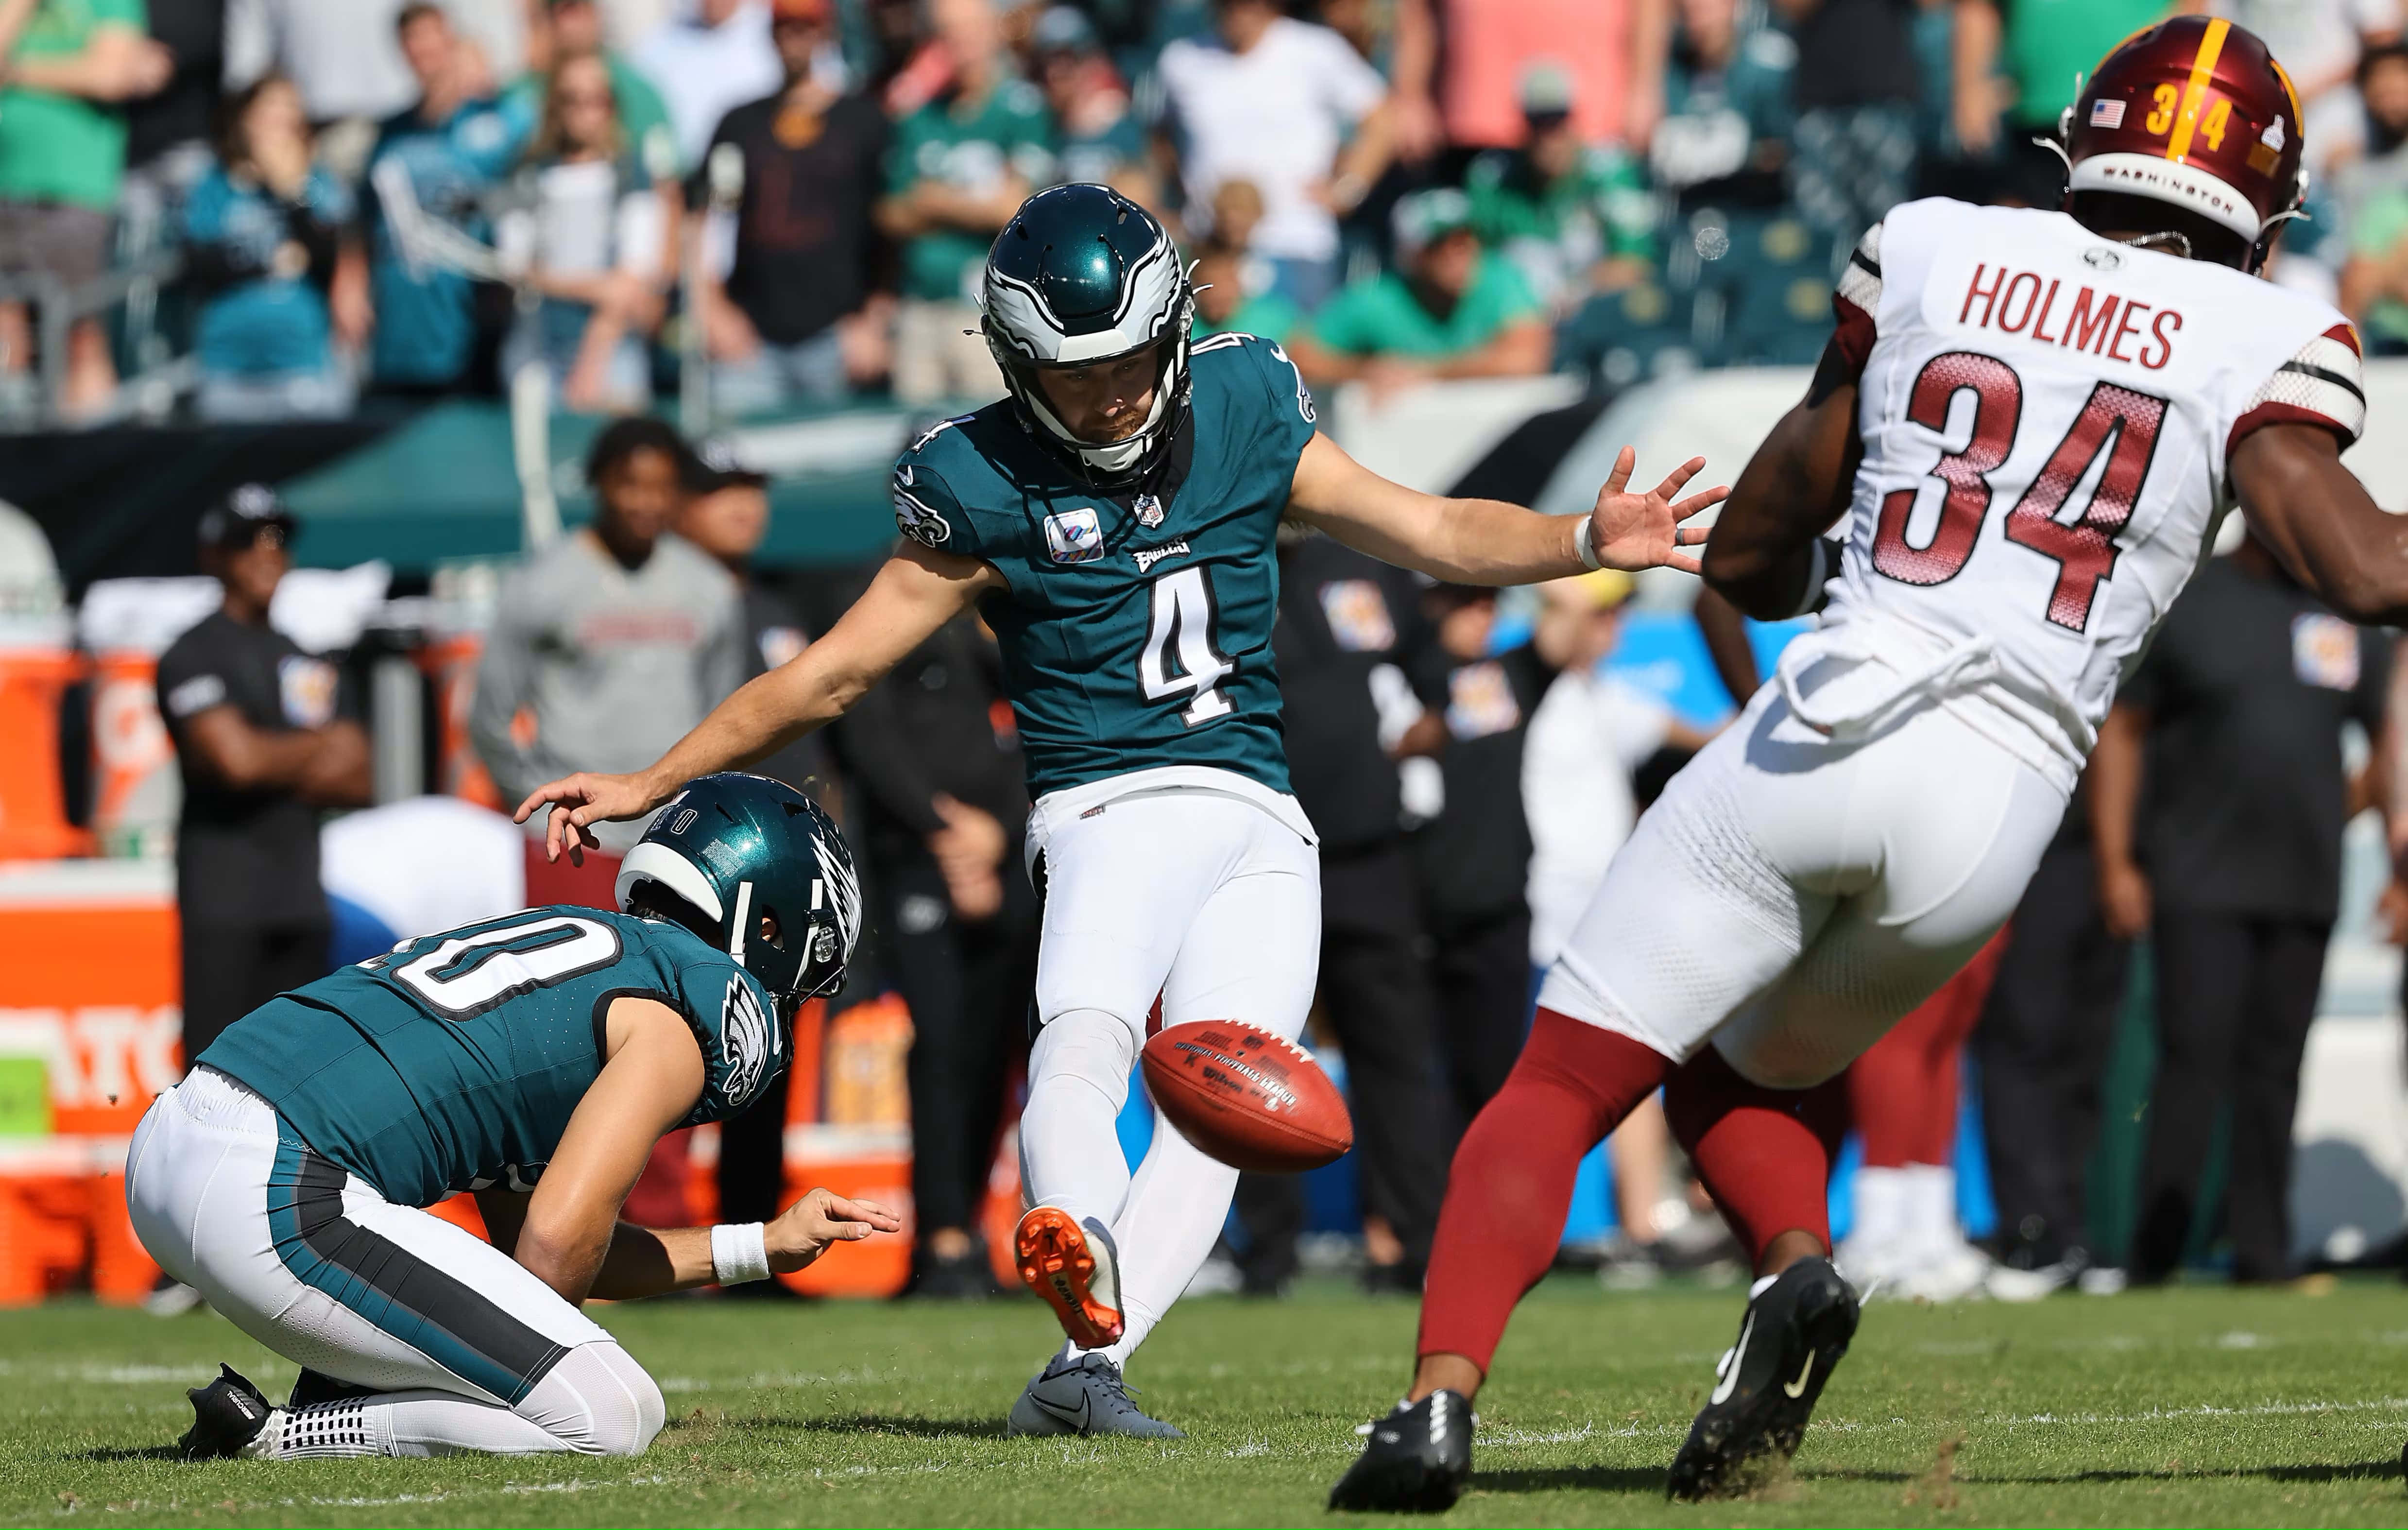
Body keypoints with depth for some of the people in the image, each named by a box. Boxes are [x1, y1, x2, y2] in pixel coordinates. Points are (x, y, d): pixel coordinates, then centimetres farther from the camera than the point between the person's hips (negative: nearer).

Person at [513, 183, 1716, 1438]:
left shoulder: (1243, 419, 10)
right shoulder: (989, 488, 1)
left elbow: (1432, 533, 12)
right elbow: (835, 670, 6)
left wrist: (1584, 541, -6)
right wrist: (651, 784, 3)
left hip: (1262, 826, 4)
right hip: (1117, 808, -4)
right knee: (1083, 1044, -32)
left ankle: (1080, 1374, -27)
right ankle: (1081, 1257, -60)